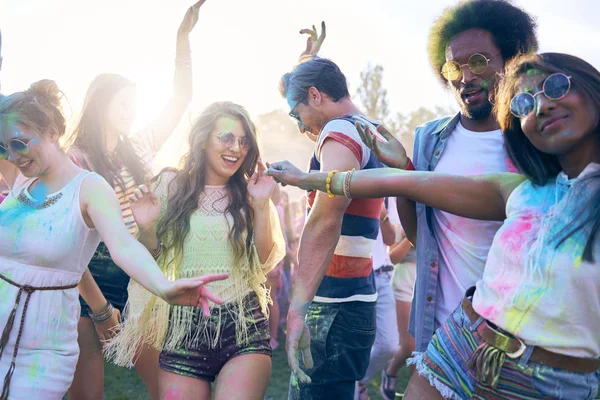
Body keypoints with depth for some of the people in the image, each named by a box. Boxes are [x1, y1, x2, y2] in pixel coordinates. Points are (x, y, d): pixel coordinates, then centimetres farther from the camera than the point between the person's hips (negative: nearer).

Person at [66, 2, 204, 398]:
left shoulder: (139, 146, 12)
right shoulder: (75, 160, -1)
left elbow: (182, 99, 9)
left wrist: (183, 39, 1)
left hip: (140, 276, 4)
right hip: (93, 280, -4)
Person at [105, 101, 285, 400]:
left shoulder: (248, 194, 5)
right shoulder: (172, 186, 3)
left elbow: (265, 263, -1)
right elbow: (152, 258, 9)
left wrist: (262, 205, -9)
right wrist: (146, 228, -11)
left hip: (244, 328, 0)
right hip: (185, 328, 1)